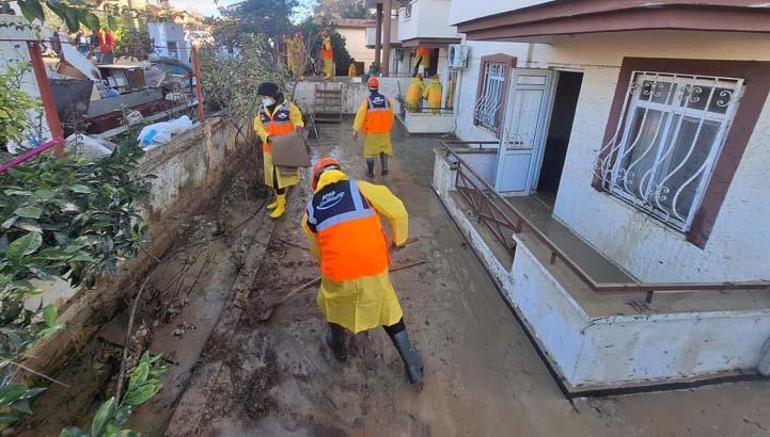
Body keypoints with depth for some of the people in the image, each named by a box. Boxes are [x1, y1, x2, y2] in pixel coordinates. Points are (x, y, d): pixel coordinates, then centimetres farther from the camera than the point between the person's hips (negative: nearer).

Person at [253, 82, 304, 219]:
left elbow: (297, 120, -2)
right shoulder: (261, 109, 5)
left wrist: (298, 126, -26)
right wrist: (267, 136, -15)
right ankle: (279, 200, 33)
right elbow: (258, 126, 4)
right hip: (269, 148, 6)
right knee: (273, 176, 15)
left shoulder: (288, 106, -10)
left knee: (281, 176, -3)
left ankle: (281, 205, 9)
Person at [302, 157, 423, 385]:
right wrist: (399, 239, 18)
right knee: (388, 311, 23)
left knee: (334, 304, 33)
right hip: (374, 268, 0)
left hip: (337, 273, 1)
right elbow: (398, 211, 1)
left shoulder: (312, 207, 14)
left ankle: (338, 346, 55)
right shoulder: (358, 187, 7)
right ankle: (412, 365, 32)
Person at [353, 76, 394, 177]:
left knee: (370, 151, 10)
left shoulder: (366, 101, -11)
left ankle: (370, 172, 18)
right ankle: (384, 167, 5)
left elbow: (360, 116, -12)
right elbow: (391, 115, 11)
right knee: (384, 149, 20)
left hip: (371, 131, -2)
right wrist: (389, 127, 25)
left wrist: (355, 130, -10)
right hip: (384, 131, 3)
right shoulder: (387, 100, 0)